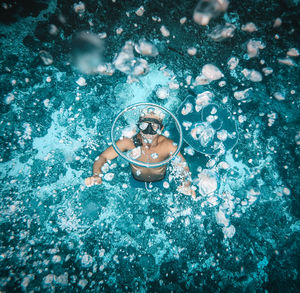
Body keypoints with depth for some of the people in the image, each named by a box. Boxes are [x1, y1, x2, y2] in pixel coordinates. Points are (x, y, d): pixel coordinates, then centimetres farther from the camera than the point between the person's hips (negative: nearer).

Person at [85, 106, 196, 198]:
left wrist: (186, 185, -47)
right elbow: (102, 157, -24)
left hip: (160, 183, 0)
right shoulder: (129, 142, -30)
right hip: (136, 182, 1)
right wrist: (97, 175, -45)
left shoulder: (168, 145, -30)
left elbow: (184, 168, -25)